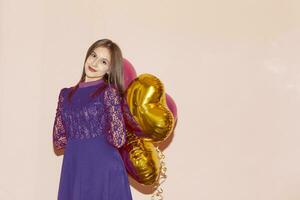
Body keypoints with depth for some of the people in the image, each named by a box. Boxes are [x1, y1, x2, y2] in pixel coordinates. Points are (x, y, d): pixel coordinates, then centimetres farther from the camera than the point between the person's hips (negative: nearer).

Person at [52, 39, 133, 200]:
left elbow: (117, 139, -13)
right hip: (73, 170, 4)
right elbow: (58, 140, 8)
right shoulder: (66, 94, 10)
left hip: (104, 170, -4)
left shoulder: (109, 92, -5)